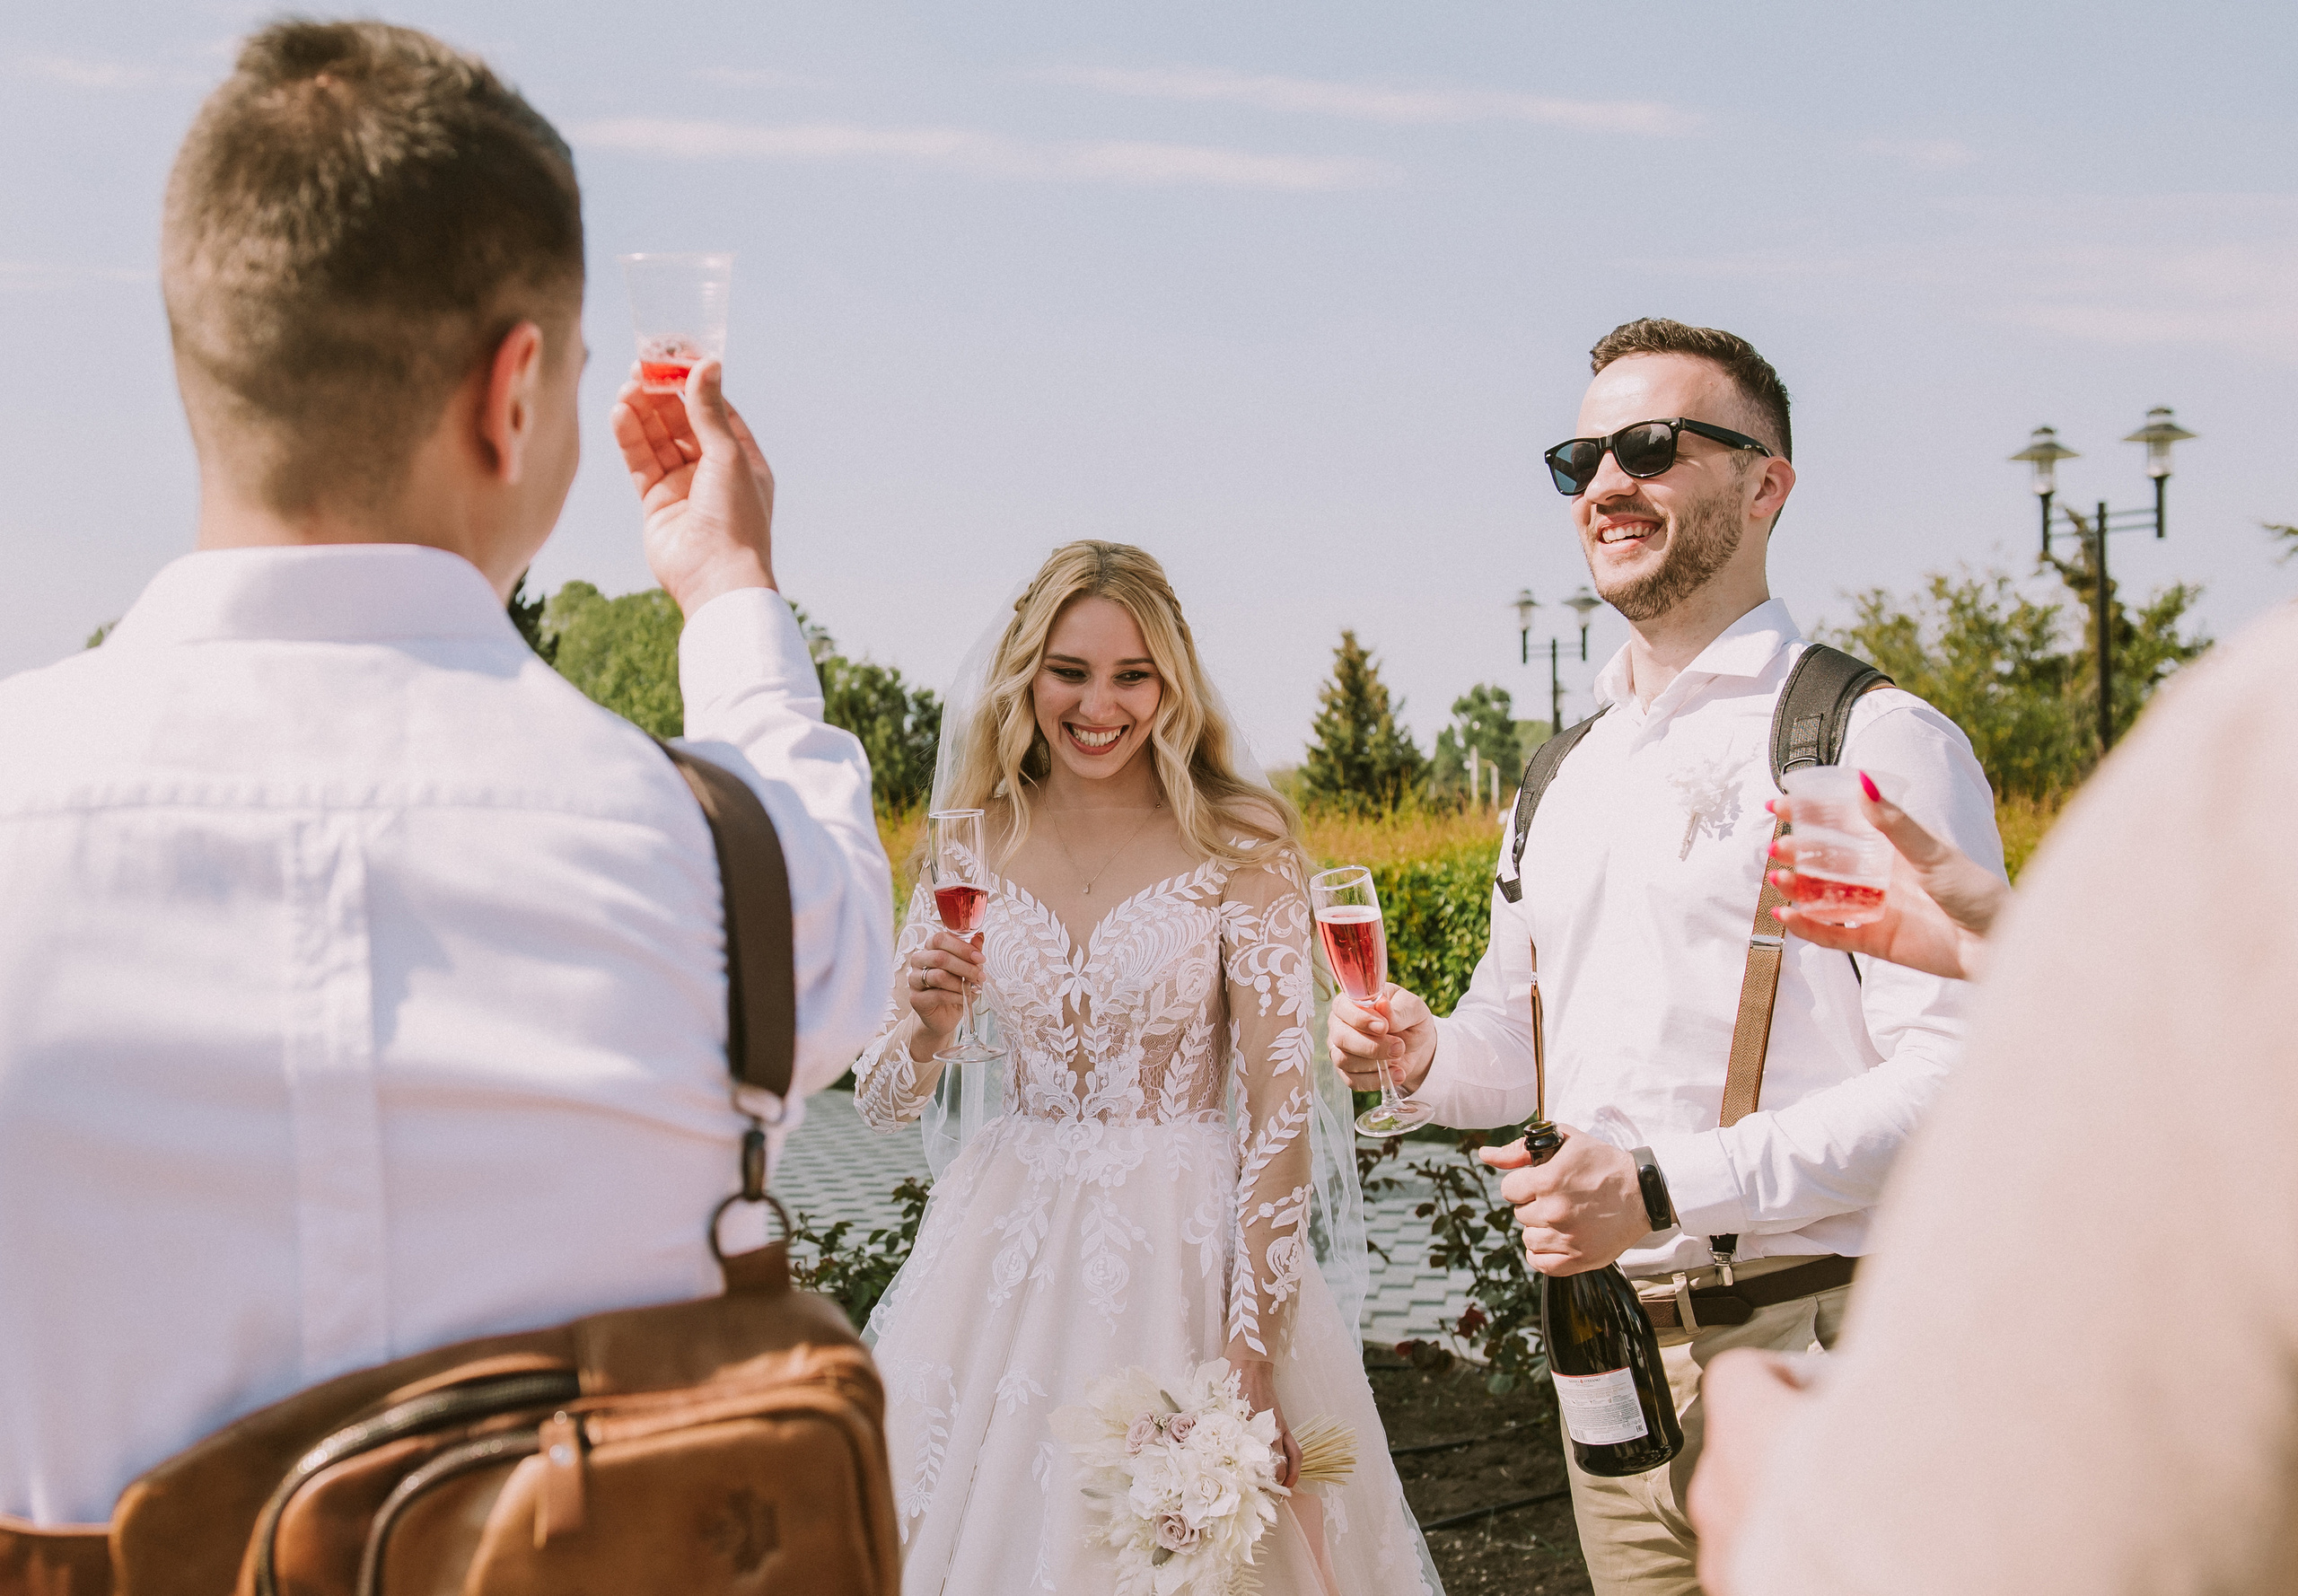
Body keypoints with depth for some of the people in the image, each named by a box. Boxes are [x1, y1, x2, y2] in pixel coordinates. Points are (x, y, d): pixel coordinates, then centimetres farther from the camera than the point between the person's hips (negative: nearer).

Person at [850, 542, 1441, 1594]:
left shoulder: (1240, 844, -7)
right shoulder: (974, 845, 2)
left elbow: (1281, 1098, -10)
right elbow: (881, 1104, 5)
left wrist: (1252, 1345, -15)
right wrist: (925, 1031, -18)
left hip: (1188, 1245, -3)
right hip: (1009, 1247, 3)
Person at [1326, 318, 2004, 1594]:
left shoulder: (1874, 741, -9)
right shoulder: (1565, 778, 14)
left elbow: (1962, 1073, -18)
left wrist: (1670, 1187, -24)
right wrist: (1421, 1055, 2)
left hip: (1808, 1346, -7)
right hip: (1610, 1351, 7)